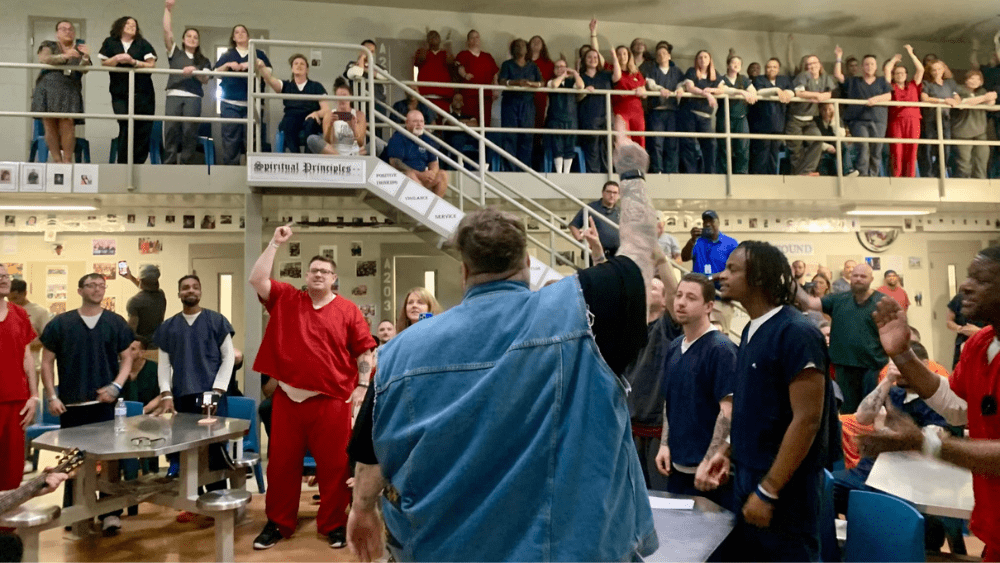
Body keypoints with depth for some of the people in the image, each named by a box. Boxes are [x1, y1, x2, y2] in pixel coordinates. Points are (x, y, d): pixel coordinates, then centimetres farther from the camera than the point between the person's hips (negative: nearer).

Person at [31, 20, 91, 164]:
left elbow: (83, 69, 1)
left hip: (69, 91, -1)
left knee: (67, 125, -13)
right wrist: (65, 56, -20)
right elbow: (43, 59, -6)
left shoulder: (80, 48, 17)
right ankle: (56, 160, 0)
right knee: (50, 126, -4)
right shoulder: (49, 46, 15)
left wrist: (86, 57, -20)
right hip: (48, 90, 1)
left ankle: (67, 161, -12)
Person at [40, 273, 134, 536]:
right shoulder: (60, 324, 3)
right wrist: (52, 397, -2)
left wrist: (116, 386, -7)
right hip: (71, 405, 0)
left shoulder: (116, 323, 5)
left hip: (105, 403, 0)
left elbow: (126, 358, 8)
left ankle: (110, 513, 4)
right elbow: (47, 361, 6)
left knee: (110, 457, -2)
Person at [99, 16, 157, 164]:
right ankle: (123, 164, -7)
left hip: (142, 93, 1)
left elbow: (151, 64, 3)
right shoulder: (110, 43, 14)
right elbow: (103, 63, 9)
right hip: (120, 95, 0)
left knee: (144, 129, -4)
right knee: (125, 127, -11)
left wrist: (133, 62, -11)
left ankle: (138, 164, 2)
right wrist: (116, 59, -9)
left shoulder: (143, 44, 12)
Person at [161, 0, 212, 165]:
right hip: (174, 95, 0)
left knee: (190, 131, -6)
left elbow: (205, 80, 5)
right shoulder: (175, 53, 19)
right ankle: (169, 165, -8)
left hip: (193, 97, 0)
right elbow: (167, 31, 9)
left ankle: (186, 165, -4)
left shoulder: (204, 61, 19)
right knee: (170, 130, -8)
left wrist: (194, 71, -14)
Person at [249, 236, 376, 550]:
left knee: (333, 465, 4)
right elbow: (257, 280, -5)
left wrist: (362, 387, -4)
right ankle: (278, 523, 26)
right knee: (282, 463, 11)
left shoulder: (348, 311, 1)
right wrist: (275, 244, -7)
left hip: (332, 401, -2)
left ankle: (333, 524, 20)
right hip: (288, 398, 2)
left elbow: (365, 351, 2)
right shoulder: (285, 299, 7)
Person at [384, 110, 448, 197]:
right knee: (410, 174, -36)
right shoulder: (398, 138, -3)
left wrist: (432, 172, -14)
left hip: (422, 179, 6)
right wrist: (419, 174, -23)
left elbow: (433, 162, 13)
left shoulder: (426, 140, 16)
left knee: (442, 175, -15)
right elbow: (395, 163, -16)